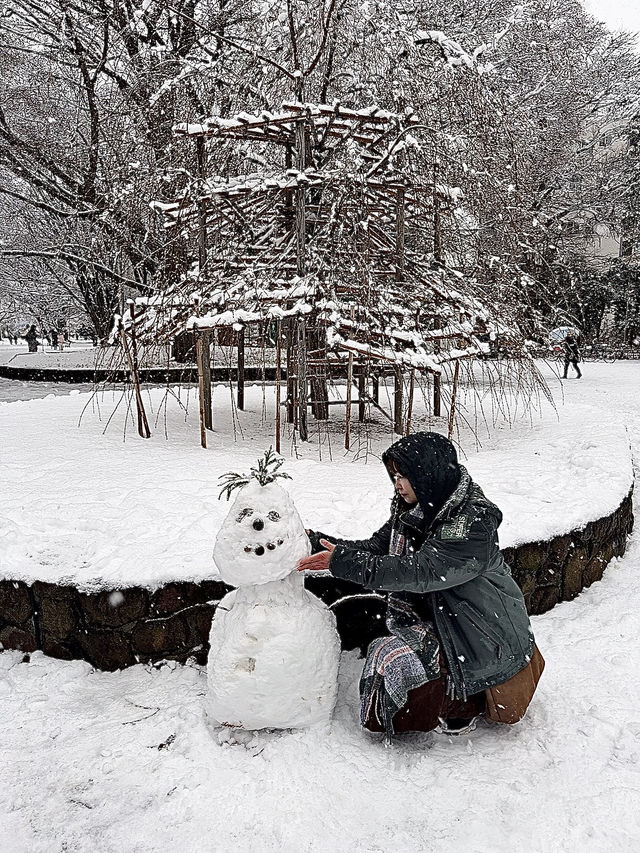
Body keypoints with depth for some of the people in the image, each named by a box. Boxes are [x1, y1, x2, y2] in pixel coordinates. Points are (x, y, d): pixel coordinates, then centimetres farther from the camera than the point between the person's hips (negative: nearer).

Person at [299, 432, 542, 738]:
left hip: (485, 638, -9)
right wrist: (320, 543, -12)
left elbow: (419, 572, -33)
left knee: (394, 661, -18)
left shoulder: (473, 523, -26)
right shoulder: (414, 509, 0)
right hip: (439, 615, 9)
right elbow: (376, 547, 0)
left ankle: (461, 705, 6)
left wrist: (345, 563, -35)